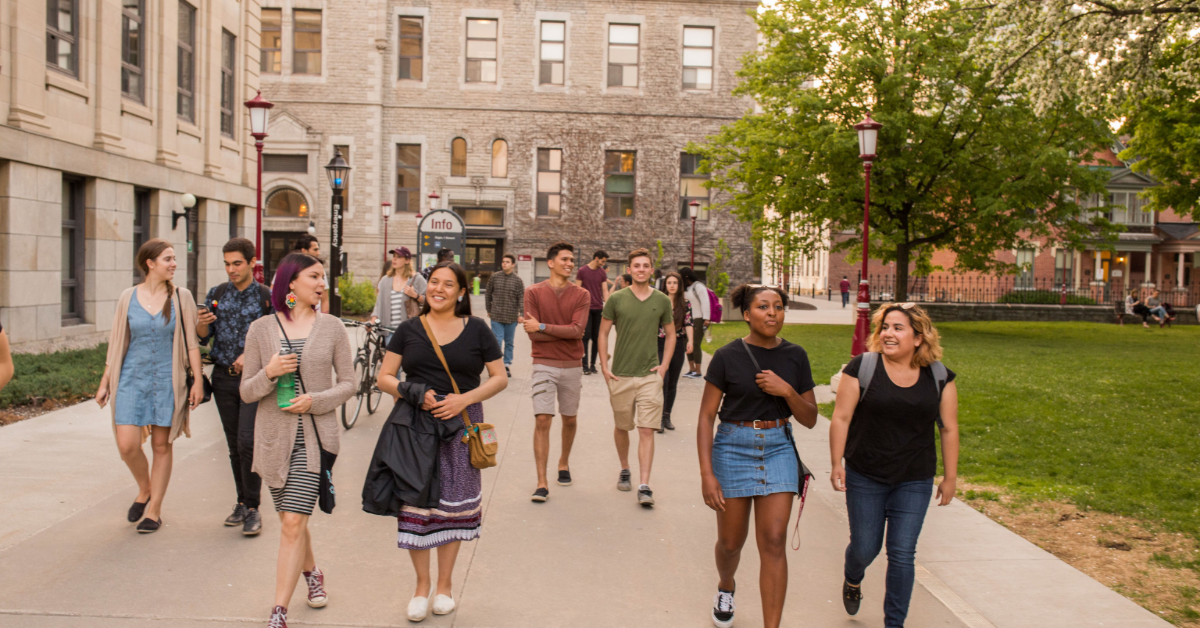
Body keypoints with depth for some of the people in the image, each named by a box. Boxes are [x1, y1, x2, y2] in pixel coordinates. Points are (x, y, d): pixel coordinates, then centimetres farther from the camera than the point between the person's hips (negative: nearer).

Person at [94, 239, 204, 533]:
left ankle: (154, 509, 18)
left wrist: (198, 380, -5)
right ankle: (144, 490, 23)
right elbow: (116, 343, 8)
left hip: (168, 381, -1)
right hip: (132, 379, 1)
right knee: (127, 444, -6)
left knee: (162, 445, 5)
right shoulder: (129, 297, 2)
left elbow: (191, 342, 1)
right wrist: (105, 383, 9)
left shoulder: (181, 297, -1)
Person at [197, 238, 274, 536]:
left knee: (247, 442, -11)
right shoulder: (216, 294, 8)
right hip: (223, 377, 4)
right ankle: (242, 502, 22)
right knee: (234, 445, 10)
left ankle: (253, 509, -2)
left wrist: (251, 354, -18)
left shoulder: (267, 297, -3)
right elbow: (203, 338, 8)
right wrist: (202, 323, -14)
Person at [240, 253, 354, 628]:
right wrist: (269, 373, -17)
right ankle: (312, 573, 44)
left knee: (293, 524, -9)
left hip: (315, 436, -2)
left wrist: (315, 400, -13)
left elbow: (348, 383, 3)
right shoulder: (261, 329, 2)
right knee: (292, 521, 16)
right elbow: (246, 392, 3)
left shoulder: (331, 328, 1)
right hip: (275, 438, 2)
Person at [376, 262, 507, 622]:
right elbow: (384, 378, 5)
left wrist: (464, 399, -13)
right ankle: (422, 584, 20)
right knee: (415, 502, 1)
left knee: (454, 504, 7)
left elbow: (499, 378, 3)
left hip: (461, 424, 0)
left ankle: (444, 584, 25)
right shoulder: (409, 330, 6)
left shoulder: (476, 330, 3)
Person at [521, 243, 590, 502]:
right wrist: (565, 332, -12)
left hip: (572, 366, 2)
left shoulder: (581, 295, 0)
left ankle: (564, 462, 39)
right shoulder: (533, 292, -3)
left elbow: (578, 330, -14)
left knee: (569, 419, 14)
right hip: (544, 365, -2)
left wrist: (542, 326, -15)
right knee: (542, 420, -10)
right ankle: (542, 483, -7)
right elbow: (533, 334, -10)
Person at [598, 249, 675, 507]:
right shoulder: (616, 299, -2)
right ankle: (624, 470, 36)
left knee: (647, 430, -6)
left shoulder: (662, 300, 3)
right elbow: (603, 333, 5)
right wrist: (604, 366, -1)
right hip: (620, 375, 0)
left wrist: (665, 365, 4)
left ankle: (644, 486, -5)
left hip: (650, 375, 0)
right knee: (621, 427, 14)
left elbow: (670, 334, 14)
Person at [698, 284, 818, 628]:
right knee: (731, 542, 12)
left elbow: (810, 419, 4)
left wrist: (787, 390, -16)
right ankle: (726, 587, 46)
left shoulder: (795, 356, 1)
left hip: (778, 448, 2)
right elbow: (706, 418, -7)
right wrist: (707, 474, -14)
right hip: (733, 448, -1)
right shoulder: (727, 357, -8)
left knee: (774, 542, -6)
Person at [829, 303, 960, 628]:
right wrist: (836, 464, -8)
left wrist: (950, 477, 6)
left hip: (914, 482, 1)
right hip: (865, 478, -1)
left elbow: (949, 428, 5)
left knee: (902, 554, 2)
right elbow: (841, 418, -6)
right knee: (865, 547, 10)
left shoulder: (939, 377, -1)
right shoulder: (862, 367, -8)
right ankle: (853, 580, 46)